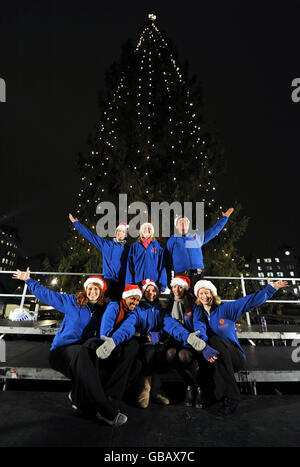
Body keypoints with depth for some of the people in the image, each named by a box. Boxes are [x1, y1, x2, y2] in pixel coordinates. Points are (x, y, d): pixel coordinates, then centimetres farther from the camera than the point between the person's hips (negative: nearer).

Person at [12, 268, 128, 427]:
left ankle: (78, 396, -25)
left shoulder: (102, 310, 8)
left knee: (94, 342, -32)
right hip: (61, 350, -3)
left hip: (82, 350, 3)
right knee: (81, 353, -37)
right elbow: (47, 295, 3)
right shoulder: (72, 301, 0)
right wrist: (28, 280, 3)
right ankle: (103, 410, -39)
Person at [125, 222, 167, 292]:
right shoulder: (135, 246, 10)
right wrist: (129, 284, -1)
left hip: (154, 279, 0)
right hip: (138, 280, 1)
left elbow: (162, 265, 5)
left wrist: (162, 286, -3)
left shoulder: (157, 246, 9)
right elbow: (130, 265, 8)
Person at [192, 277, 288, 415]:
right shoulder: (198, 313, 3)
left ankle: (230, 397, -30)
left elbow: (249, 301, -6)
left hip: (235, 357, -2)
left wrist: (270, 289, -13)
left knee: (215, 340, -31)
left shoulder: (225, 308, 1)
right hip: (216, 360, 2)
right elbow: (200, 334, -15)